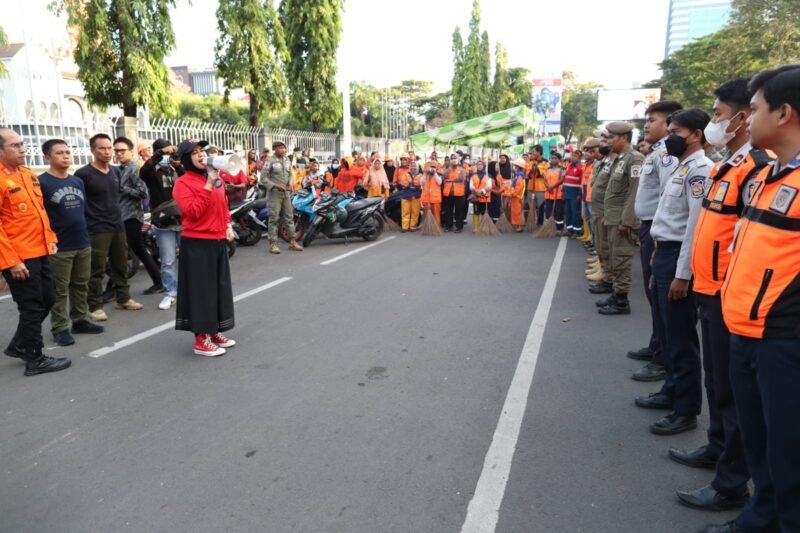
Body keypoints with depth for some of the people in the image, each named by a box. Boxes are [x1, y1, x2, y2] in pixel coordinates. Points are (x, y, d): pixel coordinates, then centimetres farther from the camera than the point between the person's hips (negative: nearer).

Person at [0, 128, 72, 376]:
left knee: (47, 300, 16)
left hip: (40, 252, 8)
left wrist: (50, 239, 12)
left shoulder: (29, 174, 11)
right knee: (32, 307, 1)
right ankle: (35, 360, 17)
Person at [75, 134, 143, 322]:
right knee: (97, 270, -3)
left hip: (118, 226, 7)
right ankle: (95, 306, 5)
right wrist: (87, 218, -9)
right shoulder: (83, 174, -11)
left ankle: (123, 299, 26)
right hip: (96, 229, -7)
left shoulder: (116, 171, 11)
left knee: (121, 265, 14)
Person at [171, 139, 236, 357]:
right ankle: (201, 339, 7)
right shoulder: (183, 183, -10)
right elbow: (193, 211, -21)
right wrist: (208, 186, -21)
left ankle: (214, 331, 28)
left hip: (218, 241, 8)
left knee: (219, 286, 14)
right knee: (201, 289, -2)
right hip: (196, 244, -7)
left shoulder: (216, 178, 11)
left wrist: (228, 226, 7)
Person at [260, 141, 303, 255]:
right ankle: (273, 244, 0)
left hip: (286, 192, 6)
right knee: (274, 218, -4)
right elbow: (263, 178, -11)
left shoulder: (287, 160, 9)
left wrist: (290, 184, 1)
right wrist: (275, 186, -19)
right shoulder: (270, 161, -9)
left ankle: (292, 242, 15)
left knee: (289, 217, 8)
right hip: (274, 193, -6)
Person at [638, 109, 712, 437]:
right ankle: (672, 391, 33)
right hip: (664, 253, 10)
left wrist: (682, 274, -22)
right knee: (668, 332, 19)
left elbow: (696, 225, -20)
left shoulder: (700, 169, -14)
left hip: (678, 257, -10)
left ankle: (686, 410, 9)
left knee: (681, 337, -2)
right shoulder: (682, 168, 17)